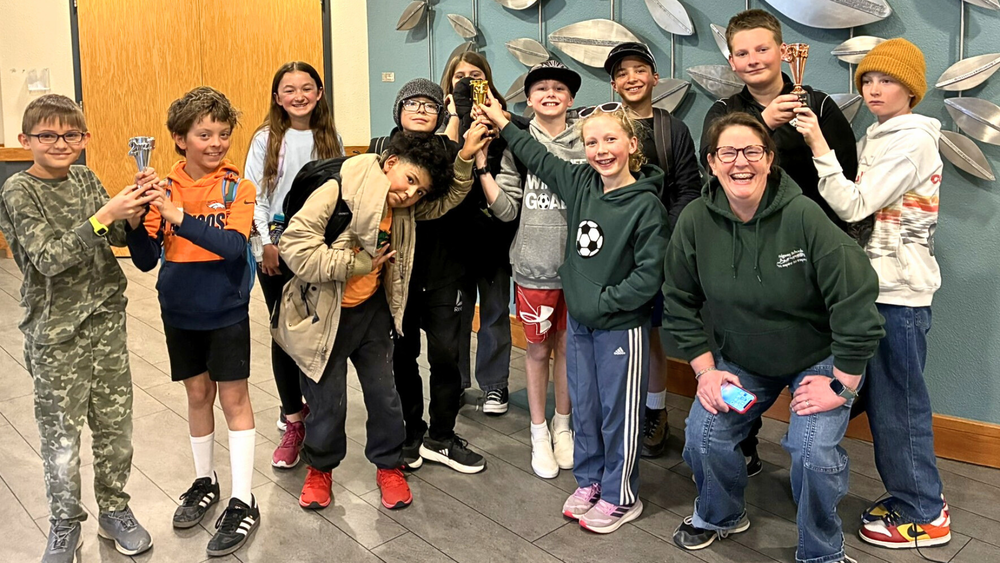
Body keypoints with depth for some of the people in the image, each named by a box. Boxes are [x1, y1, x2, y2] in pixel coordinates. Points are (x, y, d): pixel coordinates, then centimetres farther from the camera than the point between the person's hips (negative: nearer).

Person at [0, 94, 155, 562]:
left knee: (115, 422, 12)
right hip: (56, 330, -4)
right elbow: (49, 258, -20)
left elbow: (119, 238, 4)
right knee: (61, 434, 7)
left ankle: (114, 510, 30)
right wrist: (104, 216, -28)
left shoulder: (85, 179, 6)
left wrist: (133, 211, -16)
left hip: (106, 318, 5)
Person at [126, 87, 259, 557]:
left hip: (227, 311, -3)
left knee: (234, 396, 3)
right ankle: (205, 482, 33)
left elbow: (234, 246, -24)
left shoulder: (237, 188, -10)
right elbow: (146, 259, -5)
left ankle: (243, 501, 10)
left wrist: (179, 217, -32)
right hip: (180, 312, 3)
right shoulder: (164, 190, -3)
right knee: (197, 393, 15)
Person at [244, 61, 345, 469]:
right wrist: (266, 243, -9)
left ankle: (305, 408, 27)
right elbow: (254, 194, -2)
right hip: (278, 246, -1)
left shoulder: (331, 138, 4)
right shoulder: (266, 139, -1)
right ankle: (293, 421, 15)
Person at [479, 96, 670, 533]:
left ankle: (620, 497, 24)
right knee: (583, 407, 17)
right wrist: (502, 123, 23)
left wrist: (603, 301, -17)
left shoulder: (646, 205, -16)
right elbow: (539, 159, 17)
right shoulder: (580, 184, 1)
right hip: (579, 321, 6)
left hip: (621, 326, -6)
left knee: (619, 413, 7)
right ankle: (589, 482, 36)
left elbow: (649, 275, -18)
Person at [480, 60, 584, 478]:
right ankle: (539, 434, 26)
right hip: (534, 267, -1)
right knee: (537, 350, 10)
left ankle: (562, 427, 32)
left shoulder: (585, 146, 1)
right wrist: (481, 165, -13)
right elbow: (506, 209, -5)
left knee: (567, 347, 13)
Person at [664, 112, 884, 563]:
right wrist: (705, 370, -5)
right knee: (703, 436, -7)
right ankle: (719, 515, 27)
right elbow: (679, 303, -1)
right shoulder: (695, 222, -13)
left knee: (814, 452, -20)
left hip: (819, 358, -3)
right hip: (740, 359, 4)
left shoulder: (803, 215, -26)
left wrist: (841, 385, -17)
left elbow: (856, 302, -22)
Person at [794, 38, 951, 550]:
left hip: (899, 293, -9)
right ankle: (917, 493, 28)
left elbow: (853, 206, -20)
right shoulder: (879, 139, 15)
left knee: (898, 403, 0)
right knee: (882, 398, 14)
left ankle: (923, 516, 14)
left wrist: (819, 146, -21)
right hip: (881, 286, 9)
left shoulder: (910, 142, -13)